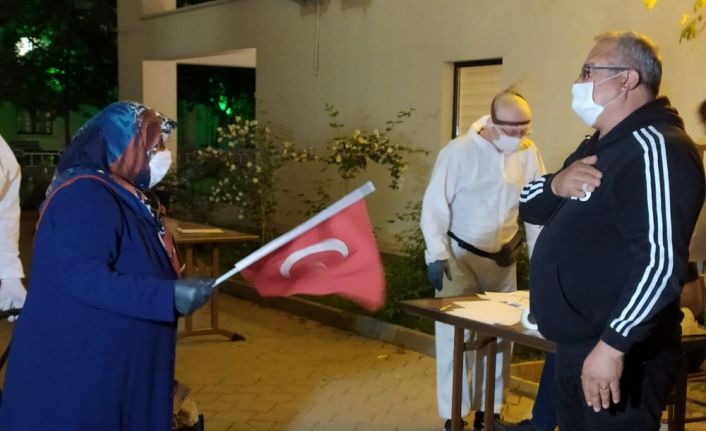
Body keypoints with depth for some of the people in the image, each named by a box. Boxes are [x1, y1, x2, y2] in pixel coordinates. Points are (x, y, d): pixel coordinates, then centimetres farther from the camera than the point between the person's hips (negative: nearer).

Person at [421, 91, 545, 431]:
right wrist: (437, 256, -18)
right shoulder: (459, 151, -16)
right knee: (456, 335, 0)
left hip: (503, 259, 4)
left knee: (499, 336, 12)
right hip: (460, 256, -4)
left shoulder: (529, 153, -5)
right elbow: (435, 206, -14)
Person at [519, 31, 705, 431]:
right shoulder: (599, 145, 16)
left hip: (619, 356, -10)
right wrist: (556, 184, -7)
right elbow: (530, 207, 15)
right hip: (575, 348, 10)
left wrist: (613, 345, -28)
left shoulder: (654, 147, -17)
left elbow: (662, 259, -27)